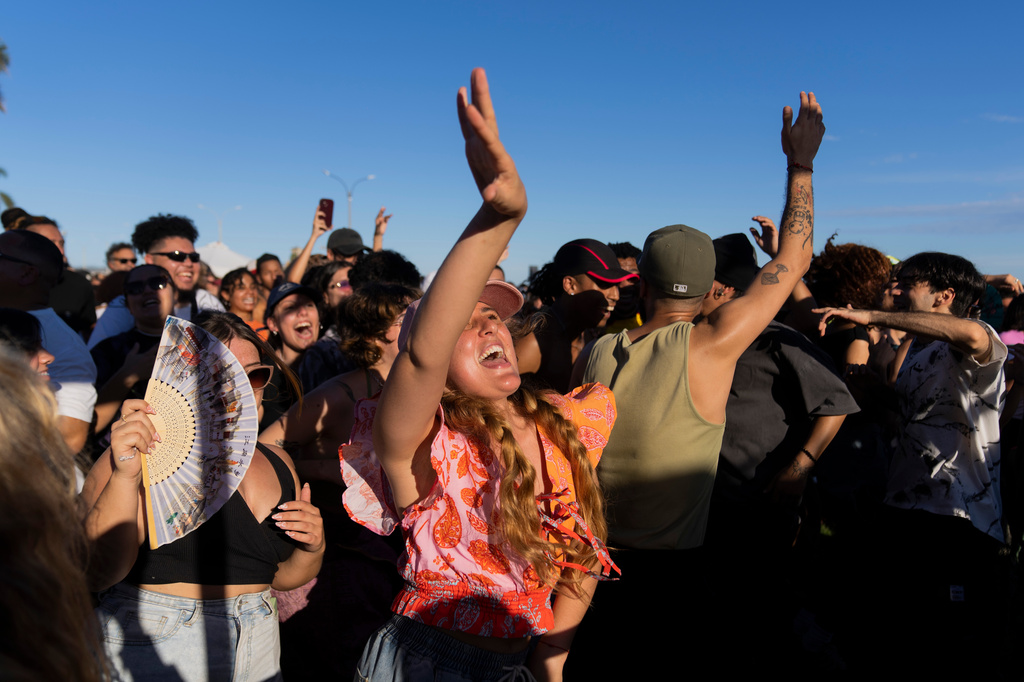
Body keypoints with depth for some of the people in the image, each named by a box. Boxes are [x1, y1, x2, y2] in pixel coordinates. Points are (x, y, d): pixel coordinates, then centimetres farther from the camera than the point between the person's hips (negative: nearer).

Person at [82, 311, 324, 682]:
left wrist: (312, 550, -8)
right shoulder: (147, 449, -12)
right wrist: (125, 476, -31)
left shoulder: (277, 461, 4)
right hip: (154, 648, -5)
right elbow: (97, 574, -20)